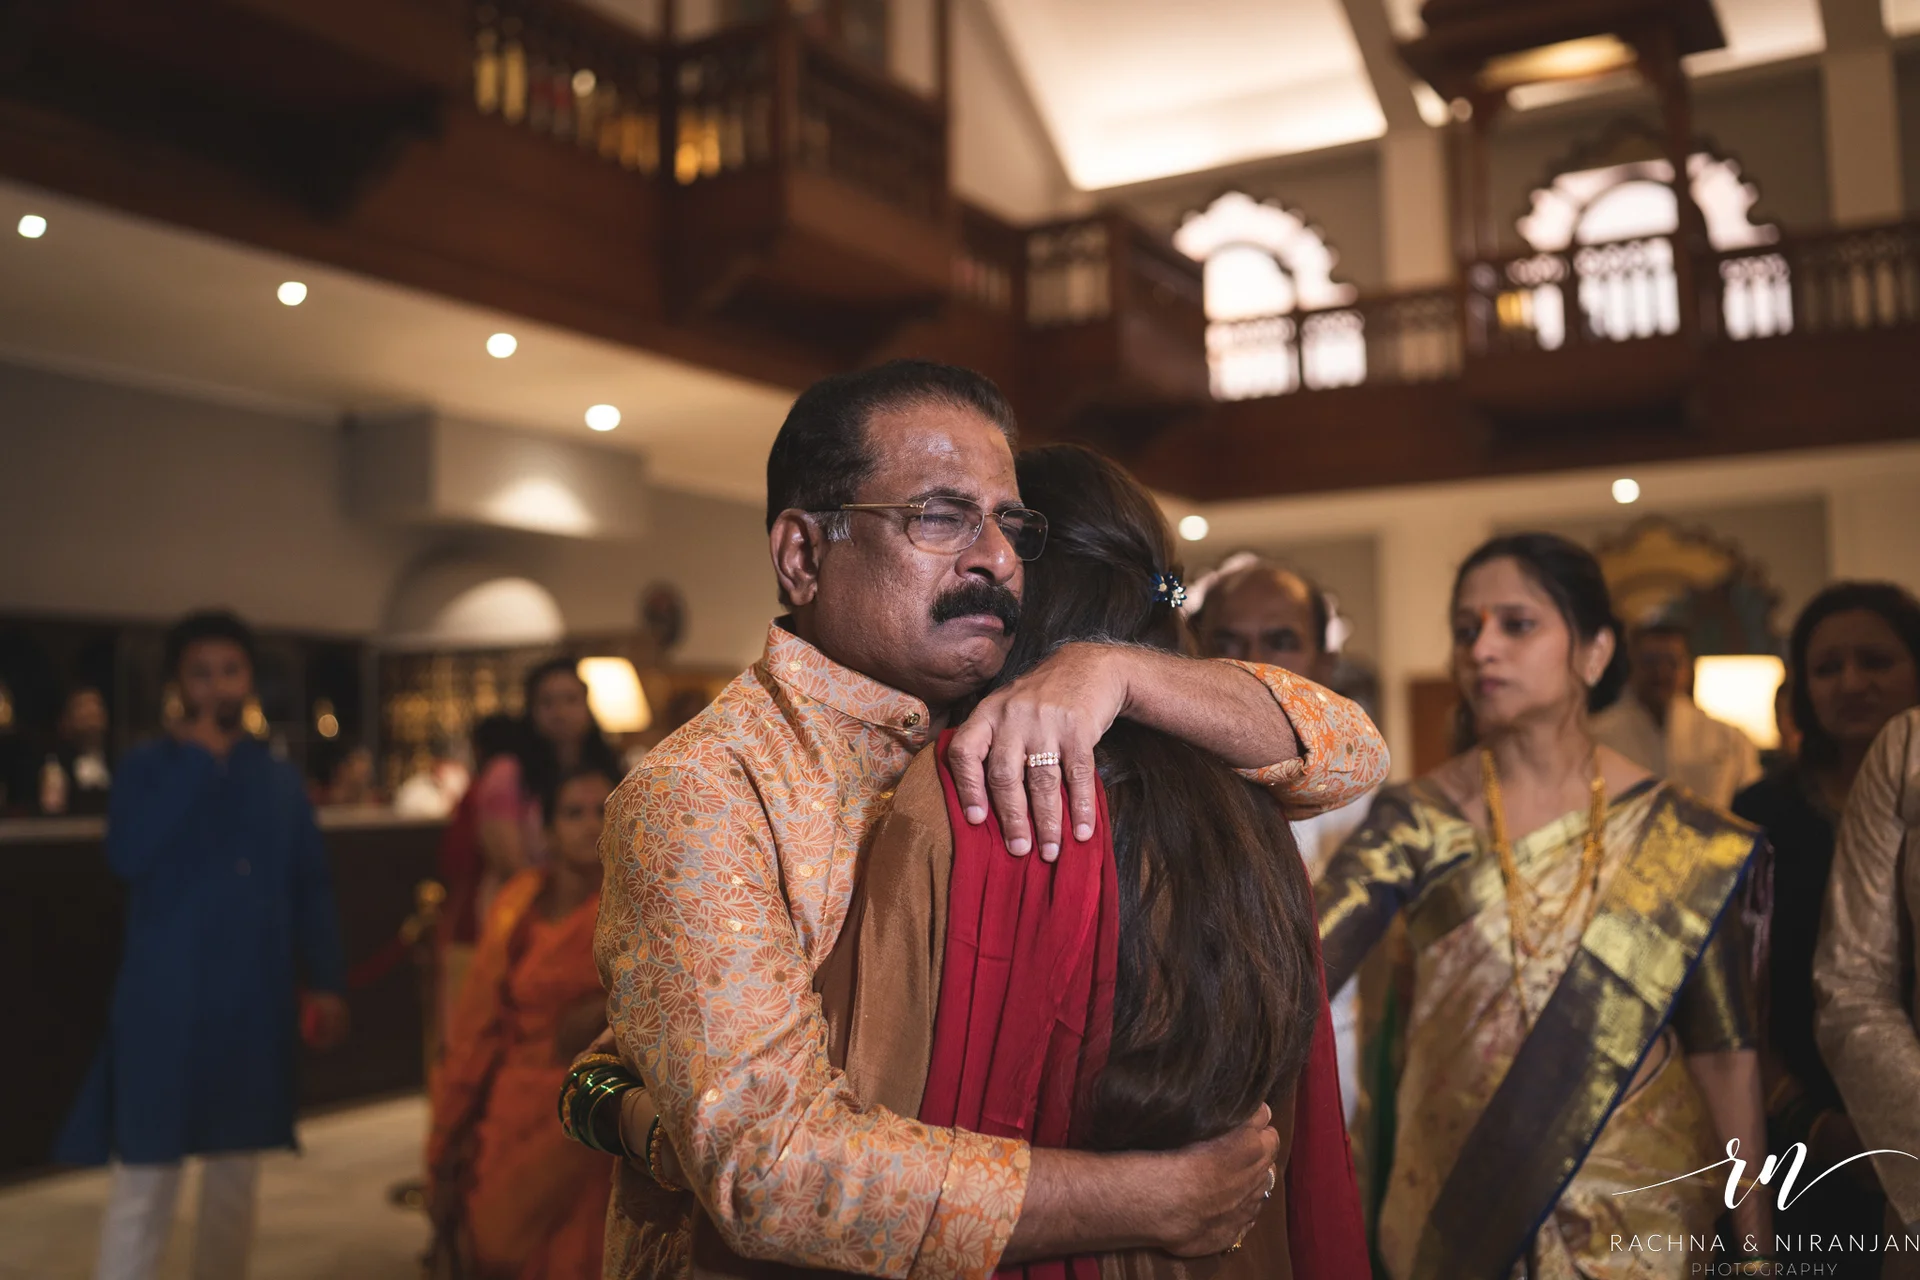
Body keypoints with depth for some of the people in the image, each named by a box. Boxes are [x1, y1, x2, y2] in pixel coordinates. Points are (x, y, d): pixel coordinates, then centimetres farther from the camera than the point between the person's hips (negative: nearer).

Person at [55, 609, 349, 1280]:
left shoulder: (281, 779, 8)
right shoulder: (148, 765, -2)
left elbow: (311, 888, 9)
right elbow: (128, 854, -21)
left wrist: (325, 983, 3)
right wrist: (196, 762, -17)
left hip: (254, 1001, 4)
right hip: (164, 1001, -3)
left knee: (236, 1173, 14)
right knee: (144, 1179, 0)